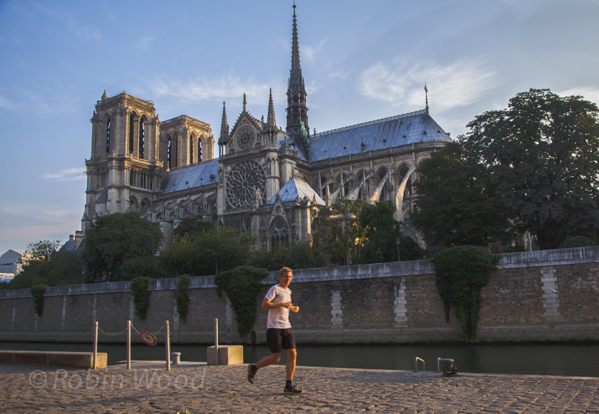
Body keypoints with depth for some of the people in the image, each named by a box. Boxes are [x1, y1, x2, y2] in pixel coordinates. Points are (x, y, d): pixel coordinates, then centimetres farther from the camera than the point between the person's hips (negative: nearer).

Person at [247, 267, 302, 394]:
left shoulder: (288, 291, 17)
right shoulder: (275, 289, -8)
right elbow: (264, 305, -17)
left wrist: (292, 308, 12)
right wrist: (282, 304, -21)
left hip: (286, 327, 7)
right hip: (274, 328, -7)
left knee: (292, 354, -4)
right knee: (276, 358, -3)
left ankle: (289, 385, 2)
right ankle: (253, 368, 21)